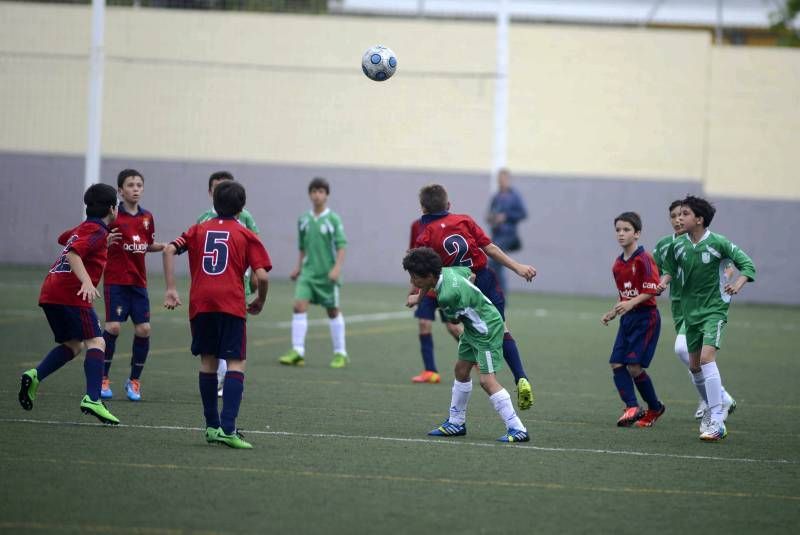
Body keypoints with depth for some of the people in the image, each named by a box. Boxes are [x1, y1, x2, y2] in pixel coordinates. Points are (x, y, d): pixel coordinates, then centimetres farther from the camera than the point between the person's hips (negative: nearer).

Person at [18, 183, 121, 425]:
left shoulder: (82, 228, 21)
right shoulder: (97, 232, -7)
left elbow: (64, 239, 44)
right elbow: (73, 254, -23)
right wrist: (87, 282, -36)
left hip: (50, 294, 9)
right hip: (71, 294, -9)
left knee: (72, 344, 19)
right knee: (96, 342, -11)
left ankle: (34, 376, -2)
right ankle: (92, 399, -26)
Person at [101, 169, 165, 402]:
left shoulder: (147, 218, 8)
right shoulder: (113, 216, -8)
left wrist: (165, 246, 2)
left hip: (138, 282, 5)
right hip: (115, 280, -5)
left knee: (143, 329, -2)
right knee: (113, 326, -14)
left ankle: (134, 381, 13)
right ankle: (103, 379, 0)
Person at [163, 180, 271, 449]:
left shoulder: (198, 230, 16)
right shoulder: (246, 235, 8)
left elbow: (170, 250, 1)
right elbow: (262, 276, -2)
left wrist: (170, 290, 2)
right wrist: (259, 302, 16)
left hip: (200, 304, 3)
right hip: (232, 304, -3)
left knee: (208, 361, 14)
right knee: (236, 363, -4)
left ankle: (212, 426, 16)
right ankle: (228, 427, -19)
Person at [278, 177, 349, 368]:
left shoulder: (333, 219, -6)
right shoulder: (304, 220, 7)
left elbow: (341, 246, -8)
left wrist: (337, 268, -18)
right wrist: (298, 266, 14)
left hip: (327, 273, -3)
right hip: (308, 271, 3)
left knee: (333, 311, 7)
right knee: (299, 306, -12)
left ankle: (340, 354, 18)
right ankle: (297, 352, -13)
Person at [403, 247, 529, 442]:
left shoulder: (447, 295, -31)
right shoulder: (447, 271, -6)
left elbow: (453, 319, -10)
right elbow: (470, 273, 14)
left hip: (487, 329, -10)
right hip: (472, 326, 10)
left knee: (487, 380, -16)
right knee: (461, 371, 17)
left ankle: (517, 430, -16)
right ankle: (456, 423, 30)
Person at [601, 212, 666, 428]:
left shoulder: (644, 259, -11)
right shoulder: (618, 264, 14)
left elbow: (652, 290, -18)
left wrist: (631, 303, -27)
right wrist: (613, 313, 12)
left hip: (646, 317, -8)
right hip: (627, 319, 8)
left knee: (634, 366, -11)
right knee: (616, 364, -5)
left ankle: (655, 408, 7)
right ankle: (632, 407, -6)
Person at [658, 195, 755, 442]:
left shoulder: (718, 243, -13)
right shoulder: (678, 246, 1)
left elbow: (747, 264, -7)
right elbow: (670, 269, 17)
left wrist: (737, 284, -25)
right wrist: (664, 280, -5)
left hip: (714, 308, -6)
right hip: (690, 310, 6)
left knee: (707, 357, -22)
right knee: (694, 365, 10)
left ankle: (716, 421, -22)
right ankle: (713, 409, 31)